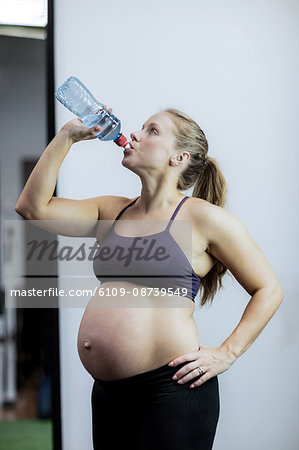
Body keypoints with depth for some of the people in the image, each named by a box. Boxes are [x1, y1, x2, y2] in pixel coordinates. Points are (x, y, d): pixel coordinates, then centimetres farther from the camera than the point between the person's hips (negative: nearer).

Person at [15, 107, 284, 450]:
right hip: (109, 391, 6)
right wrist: (67, 136, 6)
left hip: (171, 387, -6)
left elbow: (269, 290, 0)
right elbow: (33, 206, 8)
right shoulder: (112, 211, 14)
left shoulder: (202, 217, -4)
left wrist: (226, 354, -8)